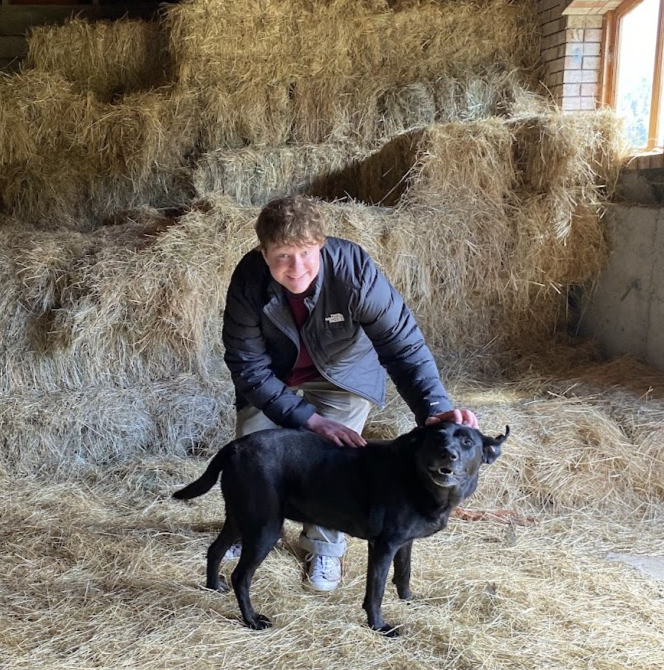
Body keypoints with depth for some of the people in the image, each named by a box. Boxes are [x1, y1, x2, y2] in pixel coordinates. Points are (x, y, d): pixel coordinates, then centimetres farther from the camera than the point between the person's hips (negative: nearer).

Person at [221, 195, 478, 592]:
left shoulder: (353, 268, -36)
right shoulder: (249, 280, -30)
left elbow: (403, 344, -35)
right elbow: (249, 366, -25)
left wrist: (435, 408, -52)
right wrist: (310, 420, -34)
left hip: (344, 377, -1)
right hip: (273, 380, 2)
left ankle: (324, 545, 15)